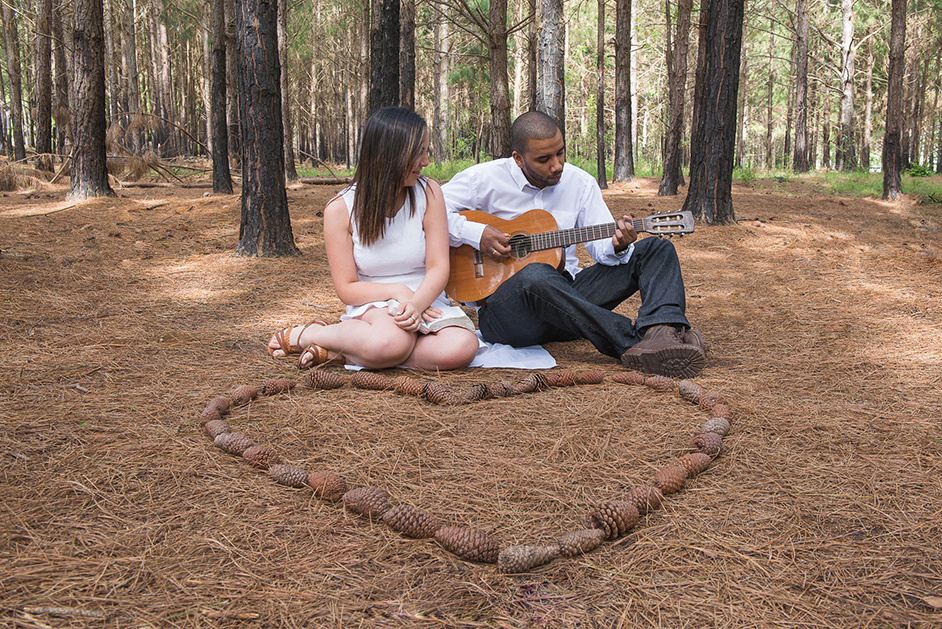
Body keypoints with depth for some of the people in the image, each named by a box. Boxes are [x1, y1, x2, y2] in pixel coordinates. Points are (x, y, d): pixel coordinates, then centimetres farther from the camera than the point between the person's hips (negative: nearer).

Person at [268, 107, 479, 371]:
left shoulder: (428, 193, -2)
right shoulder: (341, 209, -7)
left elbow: (438, 267, -7)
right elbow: (346, 288, -5)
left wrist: (416, 304, -27)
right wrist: (398, 291, -21)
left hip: (426, 300, 3)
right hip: (372, 304, -3)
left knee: (461, 348, -32)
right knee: (392, 340, -40)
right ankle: (303, 335, -11)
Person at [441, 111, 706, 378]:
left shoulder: (581, 183, 7)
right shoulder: (484, 179, -4)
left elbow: (600, 246, 3)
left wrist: (617, 247, -20)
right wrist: (475, 234, -18)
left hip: (567, 292, 5)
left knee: (657, 249, -6)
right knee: (537, 276, -42)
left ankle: (663, 333, -37)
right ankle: (635, 346, -40)